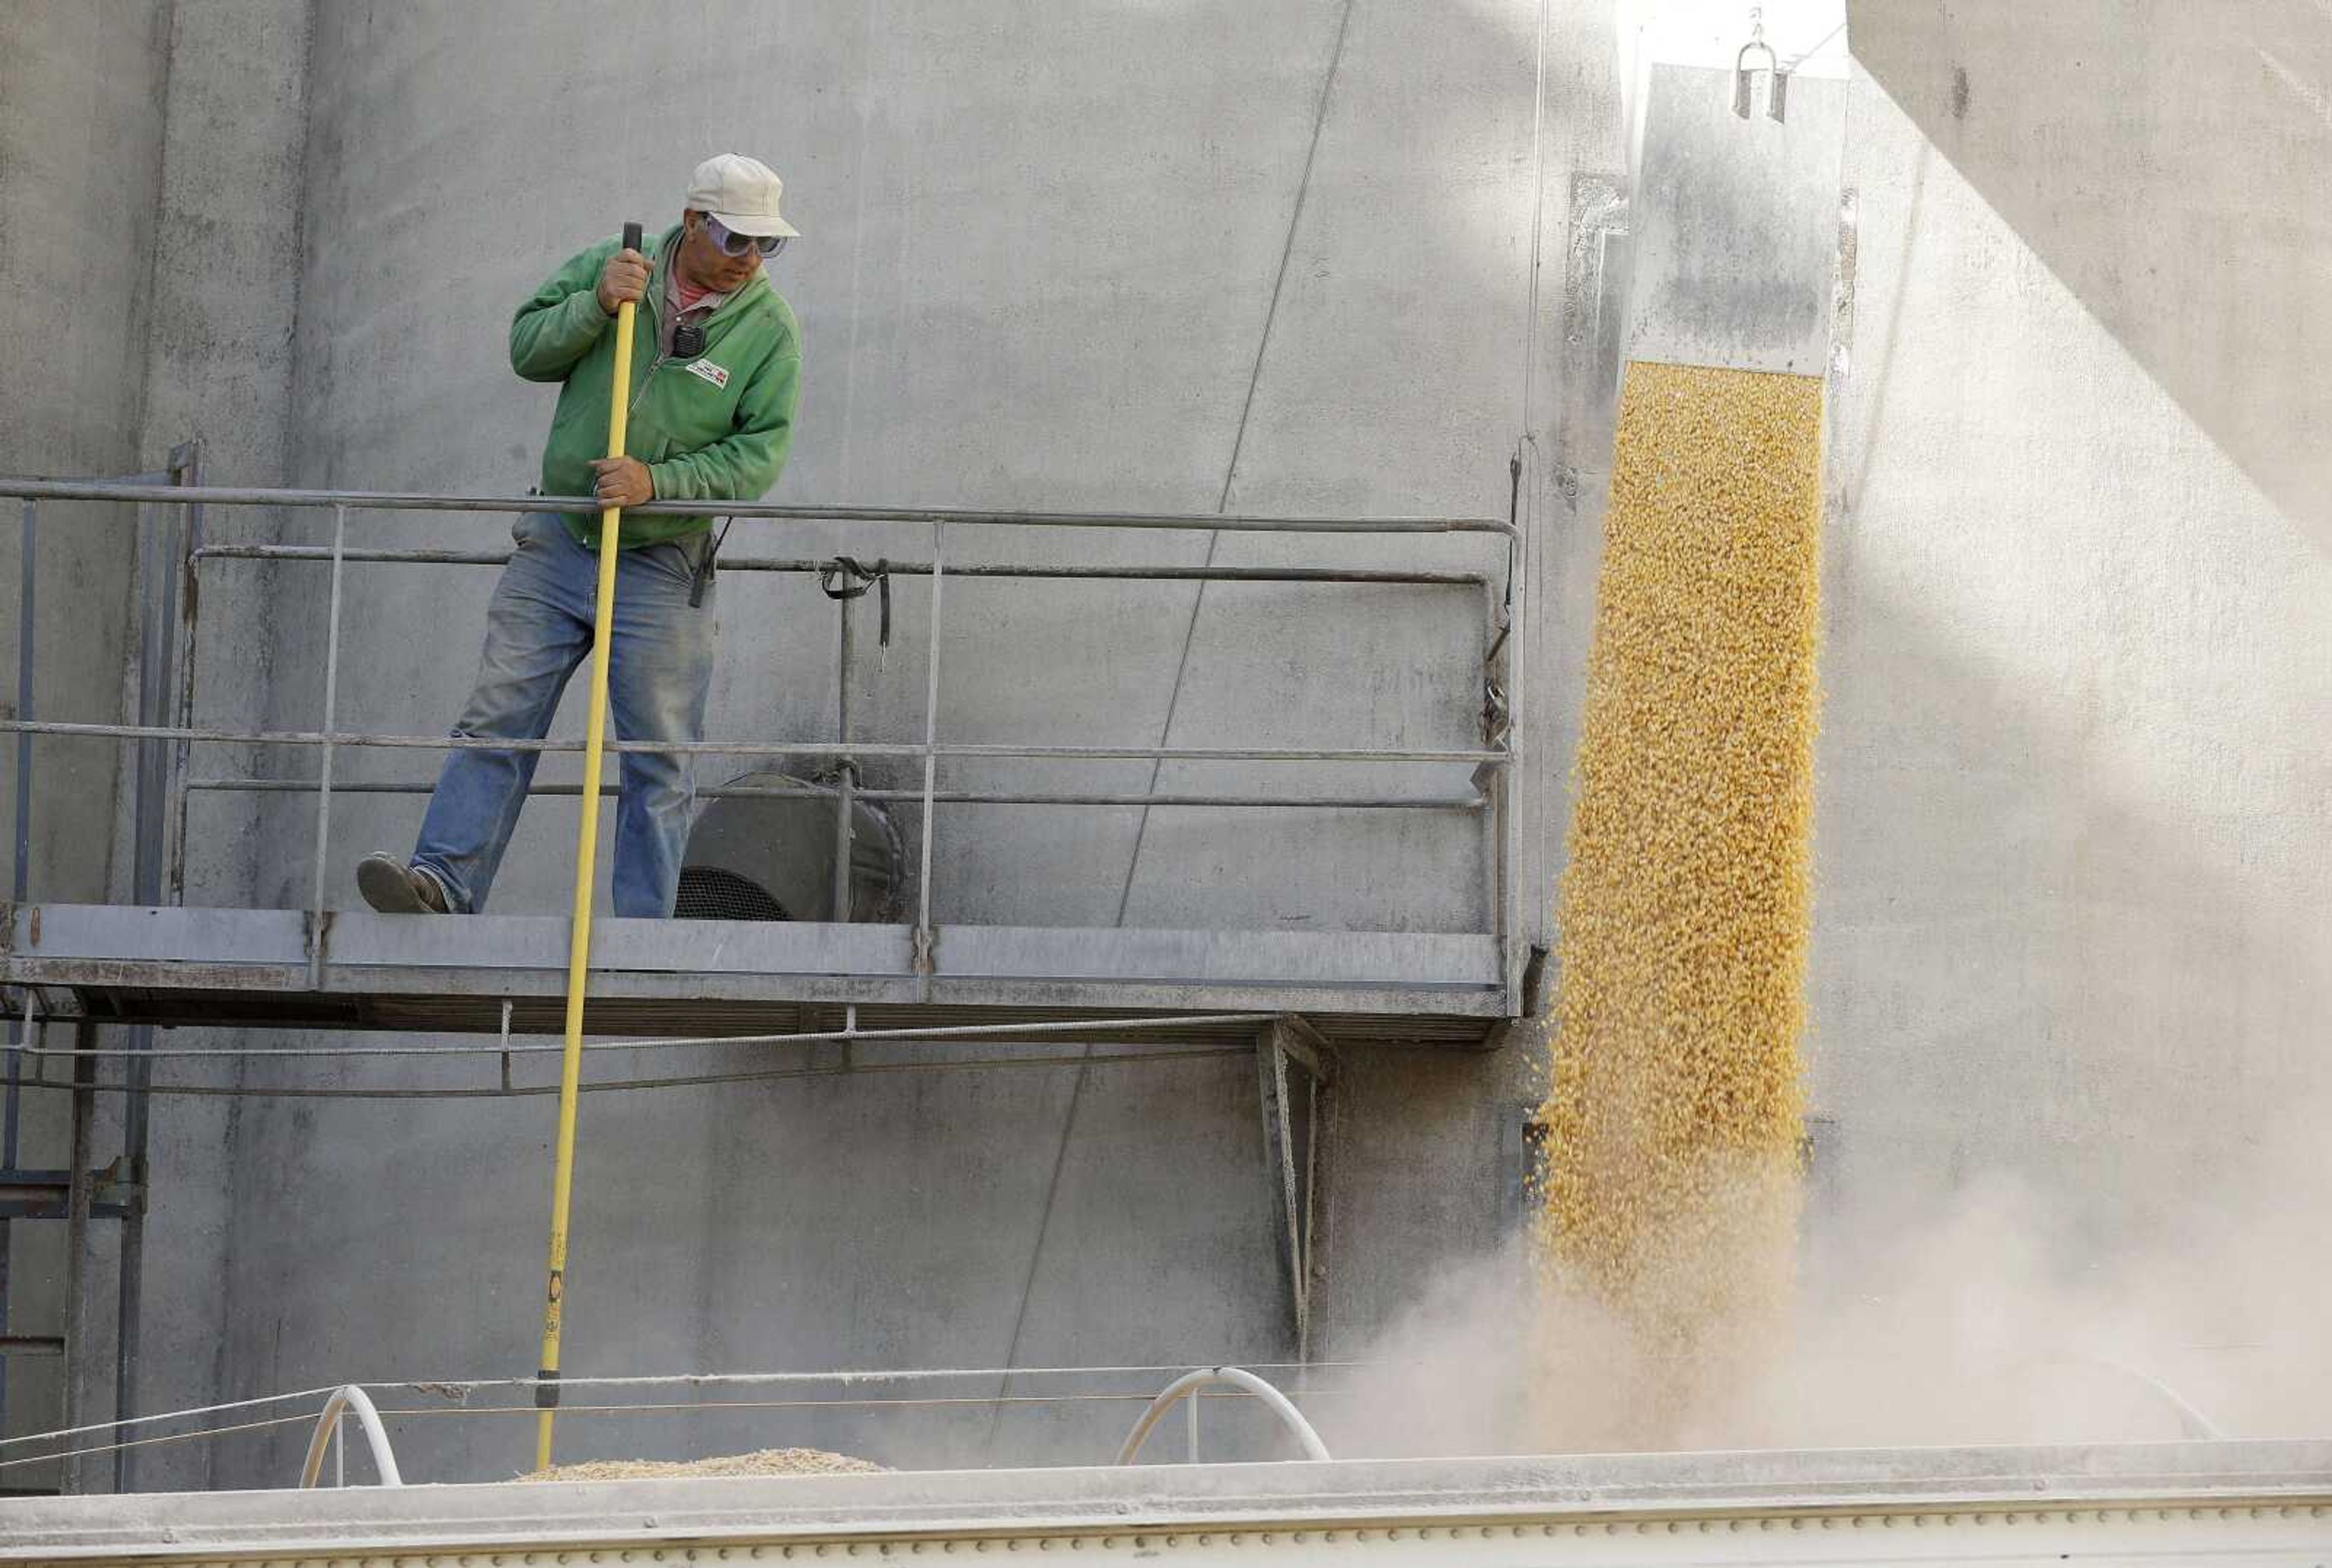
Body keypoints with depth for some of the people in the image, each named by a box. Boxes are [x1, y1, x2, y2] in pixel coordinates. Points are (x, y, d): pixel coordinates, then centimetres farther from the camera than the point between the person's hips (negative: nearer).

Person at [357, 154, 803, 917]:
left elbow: (761, 450, -11)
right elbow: (528, 350, 2)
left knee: (660, 760, 0)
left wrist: (657, 481, -23)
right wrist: (595, 305, -16)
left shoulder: (769, 330, -5)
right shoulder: (608, 267, 2)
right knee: (497, 721, -5)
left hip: (662, 567, -2)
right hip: (557, 542, 2)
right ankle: (444, 882, -9)